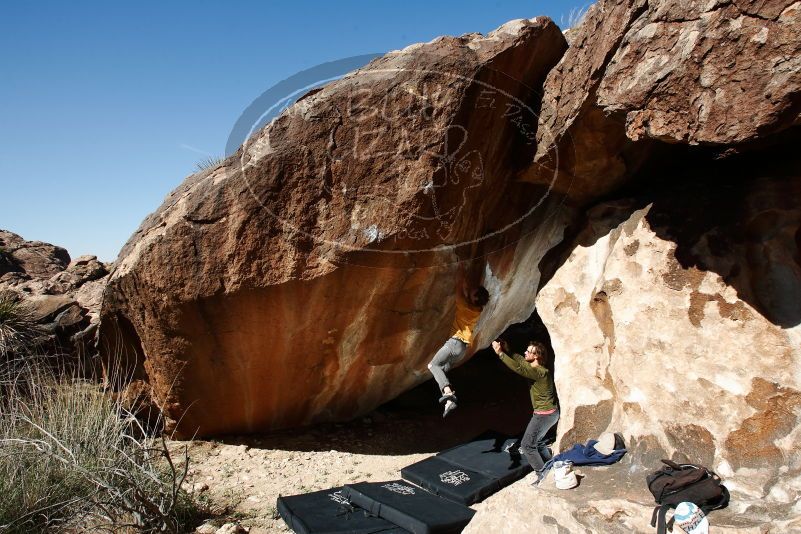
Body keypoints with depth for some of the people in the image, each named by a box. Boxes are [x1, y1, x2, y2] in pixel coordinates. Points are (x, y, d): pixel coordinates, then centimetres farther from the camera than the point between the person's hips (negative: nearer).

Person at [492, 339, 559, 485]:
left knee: (527, 445, -2)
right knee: (537, 440, 26)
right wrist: (507, 351, 0)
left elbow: (518, 368, -37)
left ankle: (543, 475, 5)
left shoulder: (540, 372, -28)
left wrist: (500, 353, -36)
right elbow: (521, 361, 13)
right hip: (547, 413, 10)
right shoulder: (536, 367, 0)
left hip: (544, 415, -10)